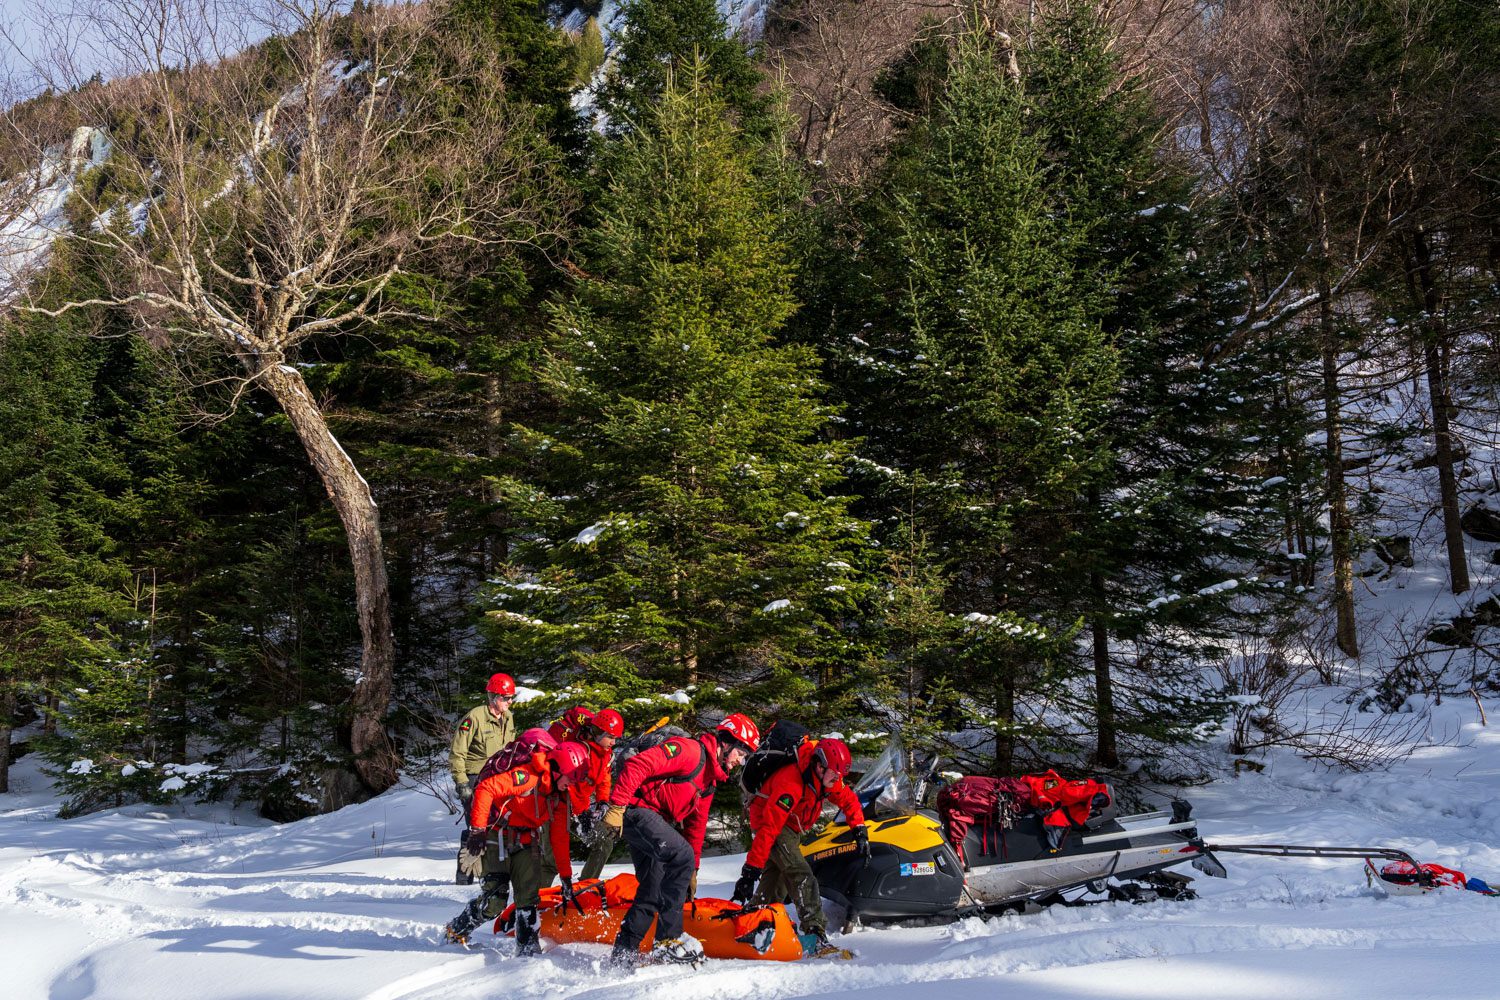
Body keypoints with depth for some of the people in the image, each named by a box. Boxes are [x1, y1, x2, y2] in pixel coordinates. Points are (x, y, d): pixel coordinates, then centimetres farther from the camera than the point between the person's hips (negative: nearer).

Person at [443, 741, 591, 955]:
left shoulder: (560, 797, 5)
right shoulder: (529, 776, -21)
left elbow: (559, 839, 10)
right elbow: (485, 789, -25)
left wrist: (566, 878, 8)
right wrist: (477, 830, -26)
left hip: (525, 844, 7)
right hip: (498, 838, -7)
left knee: (529, 896, -3)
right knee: (494, 900, -12)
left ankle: (528, 949, 3)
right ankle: (456, 930, 10)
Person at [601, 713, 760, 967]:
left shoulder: (710, 779, 17)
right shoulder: (690, 750, -14)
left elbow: (696, 824, 23)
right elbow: (637, 764, -24)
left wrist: (691, 872, 22)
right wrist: (617, 805, -28)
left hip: (654, 821, 10)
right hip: (636, 810, -10)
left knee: (654, 891, 11)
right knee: (681, 855, -24)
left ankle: (624, 953, 22)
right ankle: (669, 939, -19)